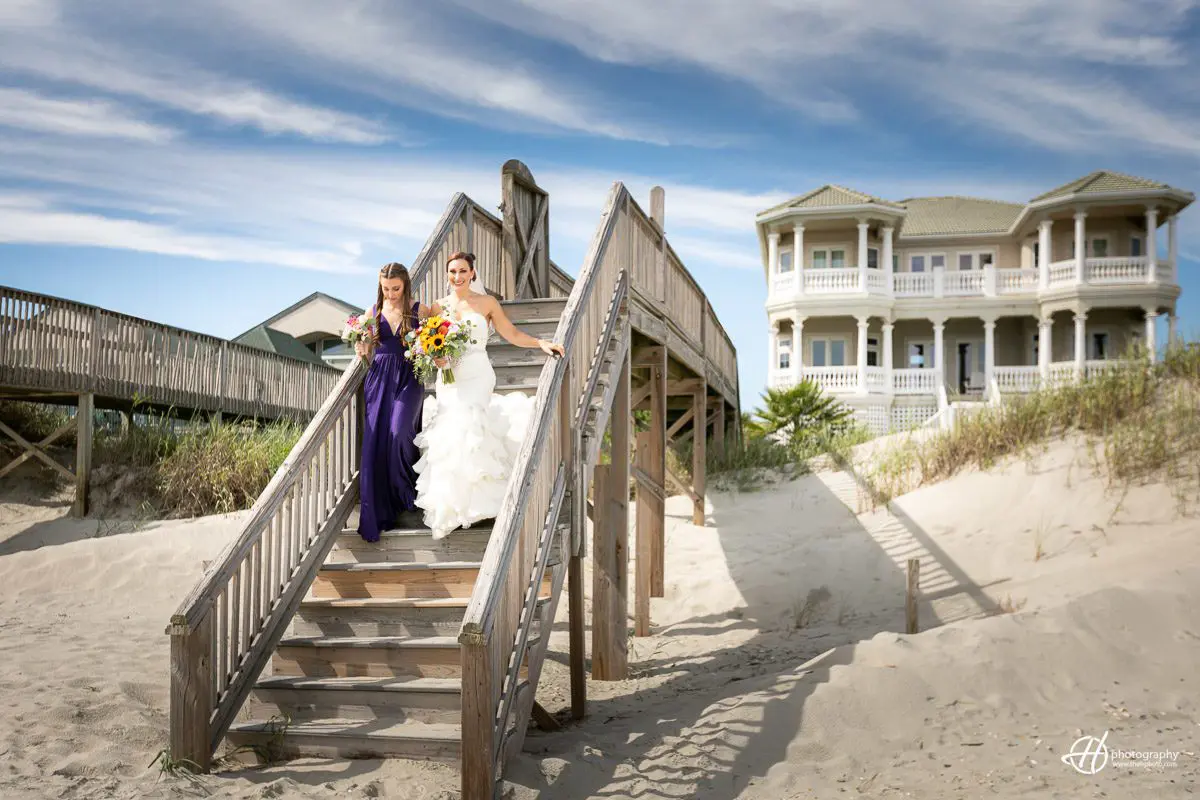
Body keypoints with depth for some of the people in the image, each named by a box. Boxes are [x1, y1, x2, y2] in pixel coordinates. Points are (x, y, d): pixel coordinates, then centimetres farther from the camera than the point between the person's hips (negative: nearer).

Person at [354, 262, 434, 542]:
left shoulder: (419, 310, 2)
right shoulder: (374, 311, 9)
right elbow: (369, 352, 15)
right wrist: (362, 351, -6)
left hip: (408, 379, -2)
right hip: (379, 379, 3)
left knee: (399, 432, -24)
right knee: (375, 443, -4)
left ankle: (408, 493, 4)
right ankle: (377, 515, 6)